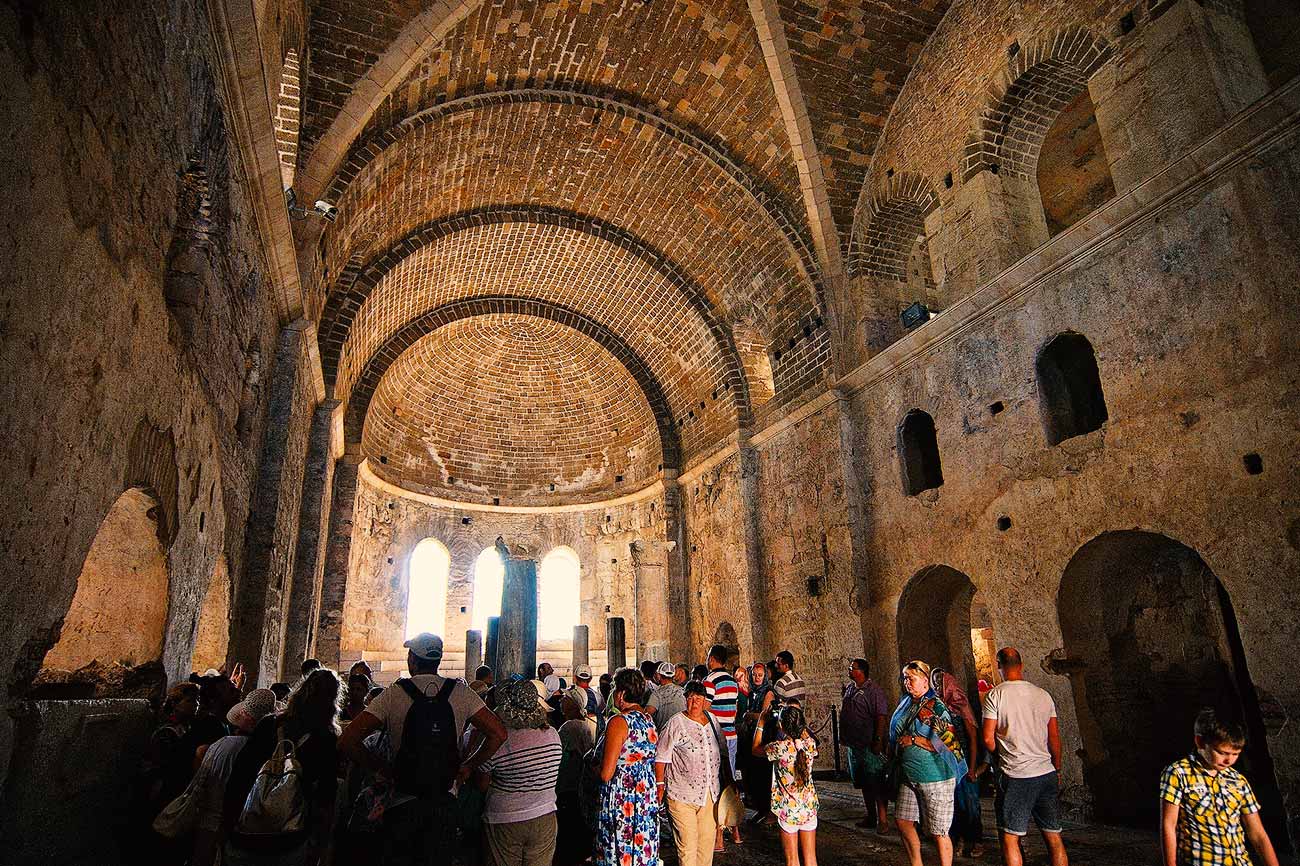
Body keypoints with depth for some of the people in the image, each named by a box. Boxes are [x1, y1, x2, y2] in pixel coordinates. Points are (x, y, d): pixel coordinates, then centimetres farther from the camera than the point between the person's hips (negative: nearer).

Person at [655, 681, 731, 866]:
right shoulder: (675, 724, -8)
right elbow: (661, 758, -7)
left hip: (711, 793, 5)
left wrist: (727, 779, 18)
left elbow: (722, 750, 19)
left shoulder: (711, 720, 9)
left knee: (708, 838, 11)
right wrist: (660, 785, -11)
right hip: (682, 795, -5)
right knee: (687, 842, -2)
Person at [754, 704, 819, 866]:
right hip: (809, 806, 4)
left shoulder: (780, 747, -22)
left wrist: (761, 723, 5)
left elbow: (755, 748, -2)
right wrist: (797, 714, 13)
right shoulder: (810, 743, -11)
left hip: (788, 810, -4)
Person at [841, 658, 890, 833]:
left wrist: (878, 740, -24)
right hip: (853, 745, 8)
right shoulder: (849, 688, 11)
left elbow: (881, 716, -19)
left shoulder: (873, 690, -13)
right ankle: (870, 816, 28)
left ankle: (882, 820, 7)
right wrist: (845, 739, 19)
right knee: (863, 783, 16)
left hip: (869, 746, -8)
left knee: (876, 783, -2)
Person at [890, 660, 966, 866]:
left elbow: (947, 742, -21)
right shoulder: (906, 703, 9)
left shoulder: (935, 706, -13)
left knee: (938, 831, 1)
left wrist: (914, 740, -19)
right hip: (909, 776, 8)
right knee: (902, 820, 13)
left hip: (935, 777, -8)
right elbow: (898, 736, 23)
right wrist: (894, 750, 7)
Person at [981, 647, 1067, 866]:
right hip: (1047, 774, 5)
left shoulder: (995, 695, -8)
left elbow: (988, 739, -10)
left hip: (1015, 776, -5)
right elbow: (1055, 738, 11)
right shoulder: (1043, 695, 6)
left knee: (1010, 838, 2)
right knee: (1054, 837, 13)